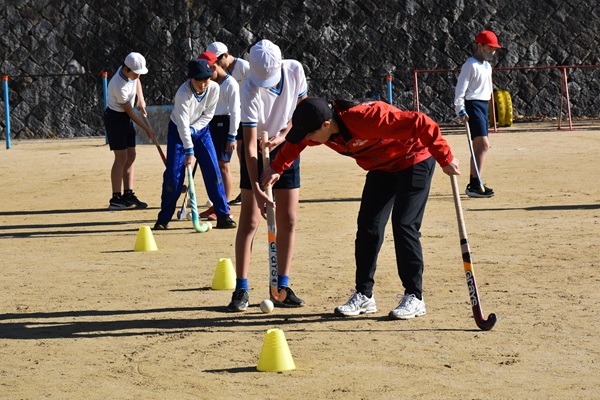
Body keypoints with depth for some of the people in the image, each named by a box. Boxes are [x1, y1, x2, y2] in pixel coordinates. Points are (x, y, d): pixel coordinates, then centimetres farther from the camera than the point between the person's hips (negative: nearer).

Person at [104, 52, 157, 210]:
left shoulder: (130, 71, -8)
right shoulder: (119, 87, -31)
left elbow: (137, 81, 18)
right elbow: (130, 112, -20)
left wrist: (140, 99, 2)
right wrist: (147, 129, -11)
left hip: (126, 118, 9)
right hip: (115, 118, -9)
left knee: (131, 155, 6)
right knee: (121, 157, -12)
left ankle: (128, 194, 9)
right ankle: (116, 199, -11)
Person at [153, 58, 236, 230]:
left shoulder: (214, 88, -17)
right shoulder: (183, 93, -30)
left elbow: (208, 114, -6)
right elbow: (182, 124, -32)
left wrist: (193, 128, -20)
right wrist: (189, 152, -36)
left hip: (200, 130, 4)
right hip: (178, 132, -3)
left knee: (213, 171, -6)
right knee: (173, 174, -9)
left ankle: (223, 215, -1)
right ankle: (164, 219, 3)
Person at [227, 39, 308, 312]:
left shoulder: (295, 70, -16)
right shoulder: (251, 92, -28)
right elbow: (250, 144, -29)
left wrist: (283, 135, -18)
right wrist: (256, 189, -35)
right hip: (257, 150, -4)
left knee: (288, 221, 2)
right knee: (249, 221, -8)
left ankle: (281, 288, 8)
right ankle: (241, 290, -4)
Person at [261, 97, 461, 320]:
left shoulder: (366, 119, -38)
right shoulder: (322, 131, -13)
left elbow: (419, 123, -37)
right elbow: (297, 142, 12)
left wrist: (445, 158, -33)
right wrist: (277, 168, 0)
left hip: (414, 161, -8)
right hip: (381, 167, 8)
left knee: (404, 226, -14)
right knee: (368, 226, 1)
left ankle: (414, 298, -6)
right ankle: (364, 296, 9)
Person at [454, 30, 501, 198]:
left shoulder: (487, 65, 17)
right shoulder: (470, 65, -11)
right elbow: (460, 89, -16)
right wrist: (461, 110, -25)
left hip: (484, 106, 10)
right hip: (473, 105, -10)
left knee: (478, 146, 11)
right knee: (484, 144, -18)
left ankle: (473, 185, 17)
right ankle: (475, 185, -21)